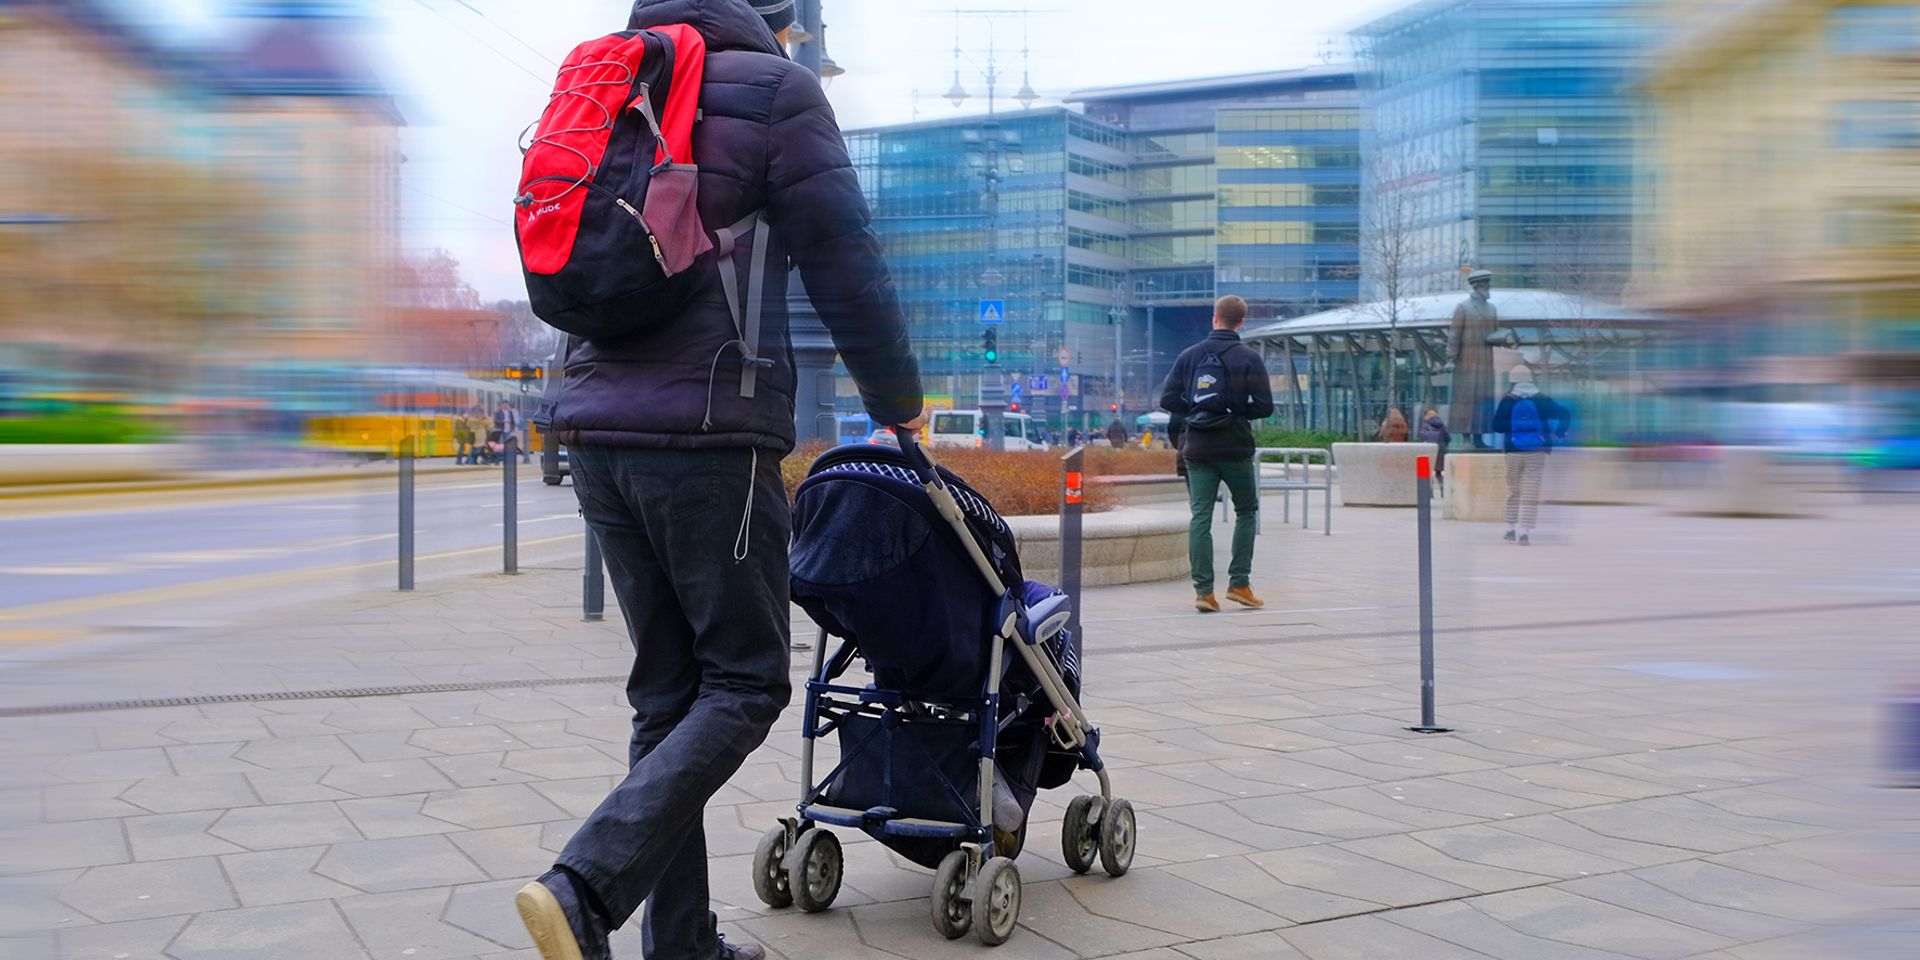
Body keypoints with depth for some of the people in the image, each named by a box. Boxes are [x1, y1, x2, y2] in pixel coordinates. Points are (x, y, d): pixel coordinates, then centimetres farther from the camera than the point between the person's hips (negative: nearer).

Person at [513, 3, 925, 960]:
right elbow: (845, 263, -2)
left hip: (596, 427, 7)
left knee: (668, 690, 12)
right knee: (744, 683, 1)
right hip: (710, 433, -7)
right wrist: (899, 402, 10)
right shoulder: (775, 90, -1)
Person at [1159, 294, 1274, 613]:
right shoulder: (1249, 358, -3)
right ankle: (1239, 583, 9)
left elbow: (1167, 399, 0)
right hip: (1235, 448, -2)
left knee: (1200, 517, 2)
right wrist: (1237, 412, 9)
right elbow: (1264, 406, -8)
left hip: (1197, 449, 2)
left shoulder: (1189, 355, 4)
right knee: (1247, 511, 14)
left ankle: (1203, 590, -4)